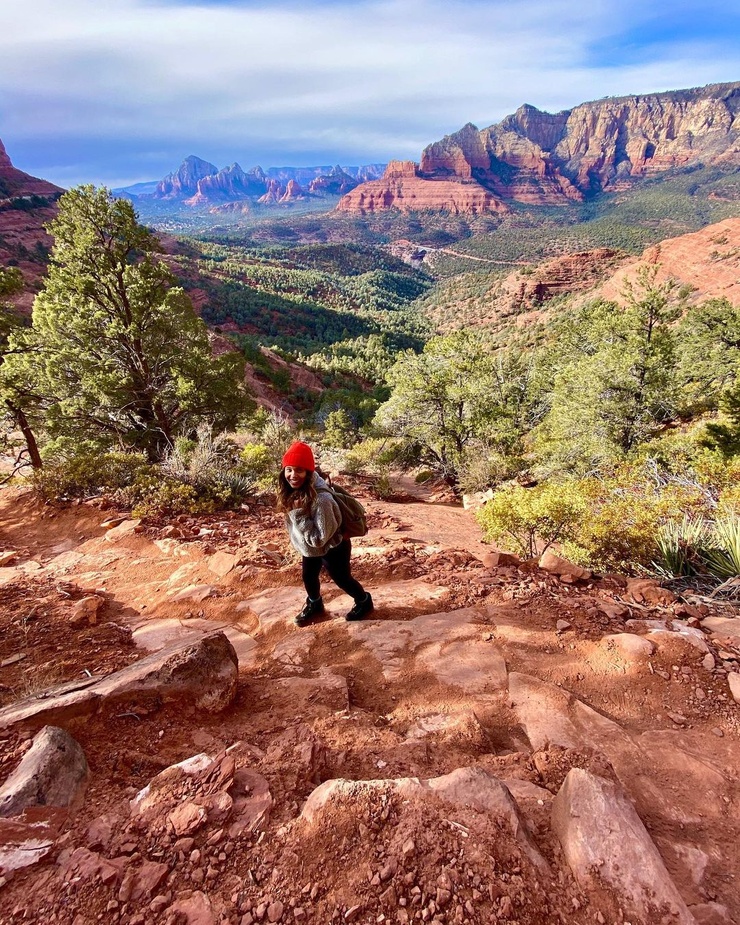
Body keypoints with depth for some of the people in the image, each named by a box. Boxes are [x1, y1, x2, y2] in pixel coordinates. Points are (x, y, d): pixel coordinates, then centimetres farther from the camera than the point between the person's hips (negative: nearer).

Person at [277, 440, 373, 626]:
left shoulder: (320, 499, -42)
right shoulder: (292, 490, -17)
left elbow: (319, 538, -36)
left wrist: (298, 514, -39)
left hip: (332, 548, -7)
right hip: (310, 547, 7)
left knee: (342, 580, 18)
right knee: (308, 576, 27)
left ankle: (364, 602, 49)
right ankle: (314, 604, 58)